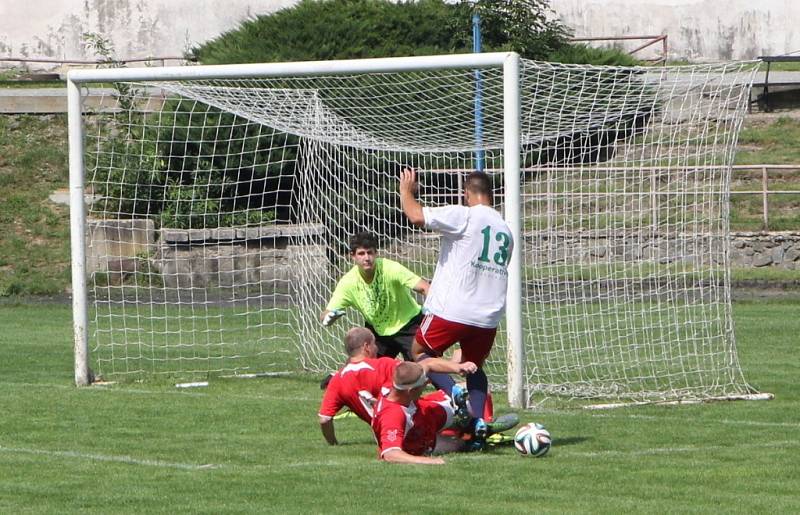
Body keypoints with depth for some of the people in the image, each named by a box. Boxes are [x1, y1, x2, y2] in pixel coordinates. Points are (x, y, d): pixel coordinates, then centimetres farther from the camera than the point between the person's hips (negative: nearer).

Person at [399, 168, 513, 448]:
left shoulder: (463, 216, -9)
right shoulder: (505, 229, 14)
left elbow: (416, 215, -16)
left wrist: (406, 190, 4)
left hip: (452, 309, -6)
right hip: (489, 316, 6)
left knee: (419, 351, 12)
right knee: (475, 366, 22)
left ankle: (453, 394, -10)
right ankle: (478, 421, 6)